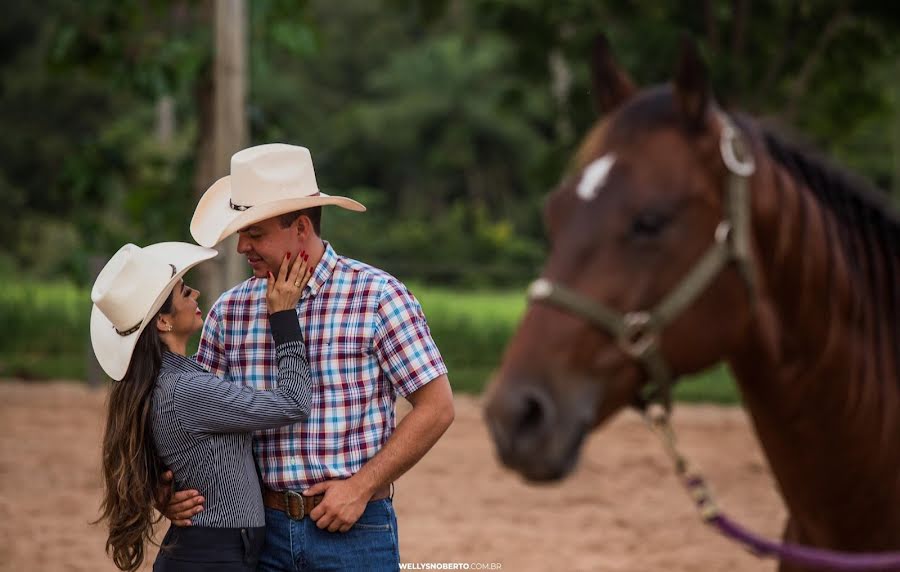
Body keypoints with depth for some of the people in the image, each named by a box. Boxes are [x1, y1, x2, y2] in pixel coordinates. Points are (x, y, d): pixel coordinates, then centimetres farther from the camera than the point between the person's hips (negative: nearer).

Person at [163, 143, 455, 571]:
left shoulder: (377, 297, -6)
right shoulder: (229, 310, 5)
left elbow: (436, 407, -7)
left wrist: (361, 486, -12)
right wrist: (175, 490, -9)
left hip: (355, 531, -3)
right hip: (261, 531, 4)